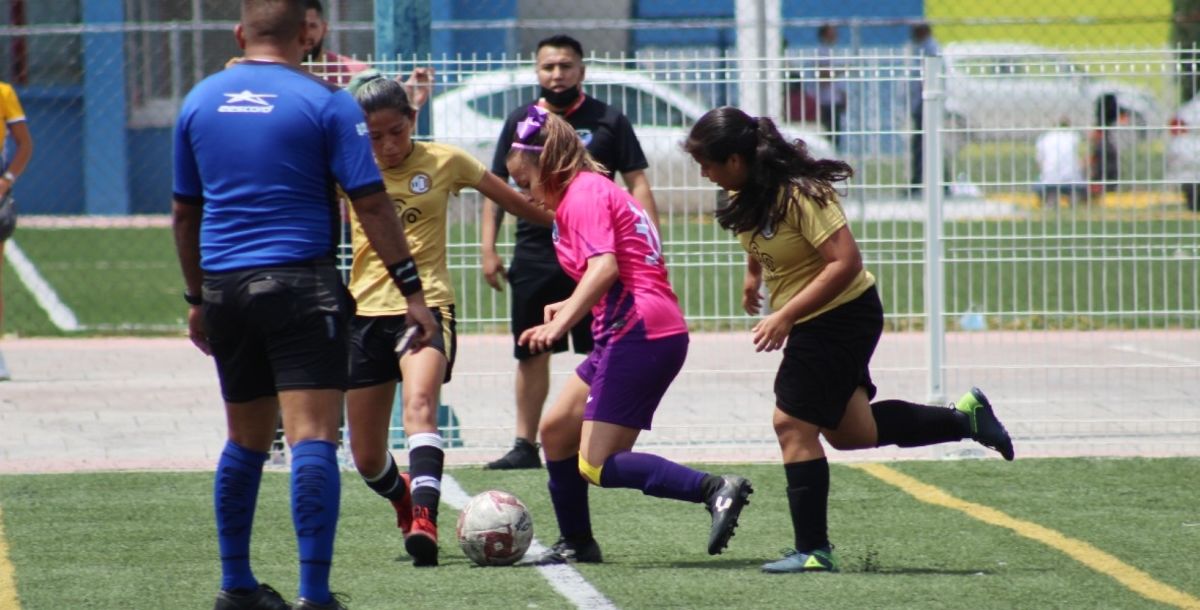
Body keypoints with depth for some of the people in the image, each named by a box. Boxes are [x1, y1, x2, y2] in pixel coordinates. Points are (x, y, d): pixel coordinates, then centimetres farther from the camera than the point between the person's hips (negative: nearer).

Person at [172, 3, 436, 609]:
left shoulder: (199, 101, 9)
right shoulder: (325, 102, -4)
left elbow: (184, 212, 15)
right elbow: (370, 203, -7)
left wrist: (197, 297, 25)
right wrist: (413, 291, -3)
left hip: (225, 288, 5)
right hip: (302, 285, -5)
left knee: (245, 441, 18)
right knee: (312, 438, -8)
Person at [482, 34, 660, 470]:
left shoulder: (607, 121, 2)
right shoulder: (520, 122, 9)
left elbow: (637, 184, 2)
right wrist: (489, 249, 6)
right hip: (535, 253, 2)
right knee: (532, 353, 5)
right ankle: (525, 445, 13)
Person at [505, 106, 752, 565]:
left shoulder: (582, 195, -8)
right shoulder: (596, 190, 21)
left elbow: (605, 267, -23)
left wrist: (561, 324, -30)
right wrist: (572, 308, 28)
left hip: (639, 334, -10)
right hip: (627, 336, 10)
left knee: (597, 467, -12)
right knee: (556, 431, 18)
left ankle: (716, 490, -24)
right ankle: (576, 543, 27)